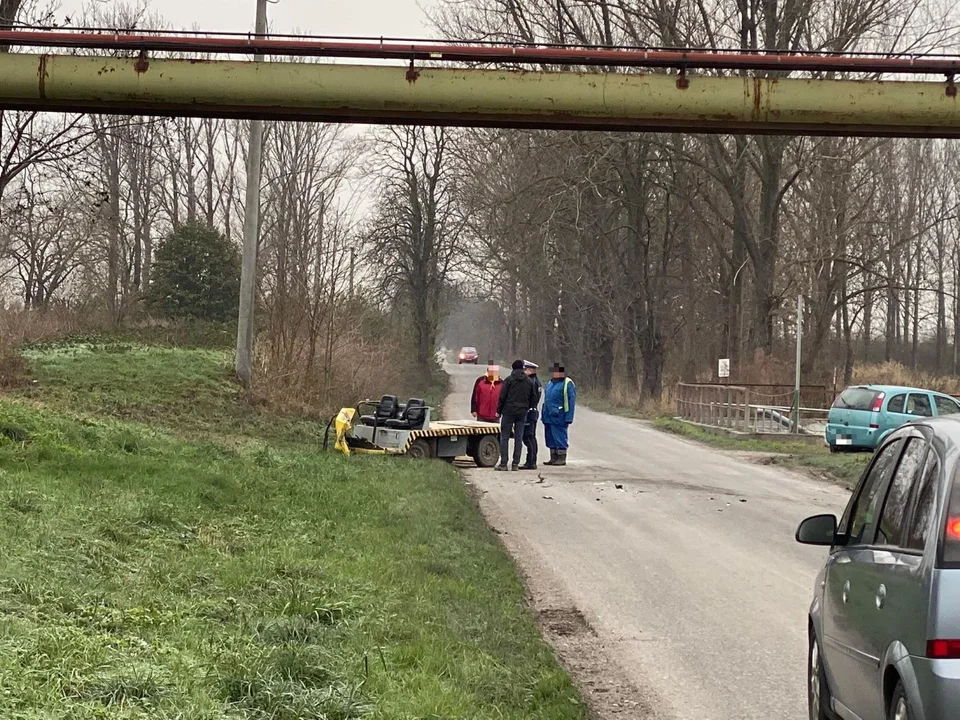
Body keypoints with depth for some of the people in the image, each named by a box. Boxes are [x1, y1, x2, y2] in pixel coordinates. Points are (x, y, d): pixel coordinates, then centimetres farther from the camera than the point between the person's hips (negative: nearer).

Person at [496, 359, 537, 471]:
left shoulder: (509, 380, -5)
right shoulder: (529, 382, 8)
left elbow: (502, 397, -7)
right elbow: (534, 398, 11)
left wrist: (499, 410, 1)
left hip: (509, 411, -4)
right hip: (522, 413, 4)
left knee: (504, 437, 1)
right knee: (519, 438, 7)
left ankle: (503, 463, -5)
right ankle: (516, 464, 5)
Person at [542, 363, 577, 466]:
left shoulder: (568, 384, -6)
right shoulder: (550, 384, 19)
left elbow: (571, 401, -11)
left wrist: (569, 418, -17)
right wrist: (543, 415, 16)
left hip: (559, 417, -8)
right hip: (549, 417, 8)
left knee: (560, 438, -5)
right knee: (550, 438, 11)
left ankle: (562, 458, 1)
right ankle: (554, 457, 18)